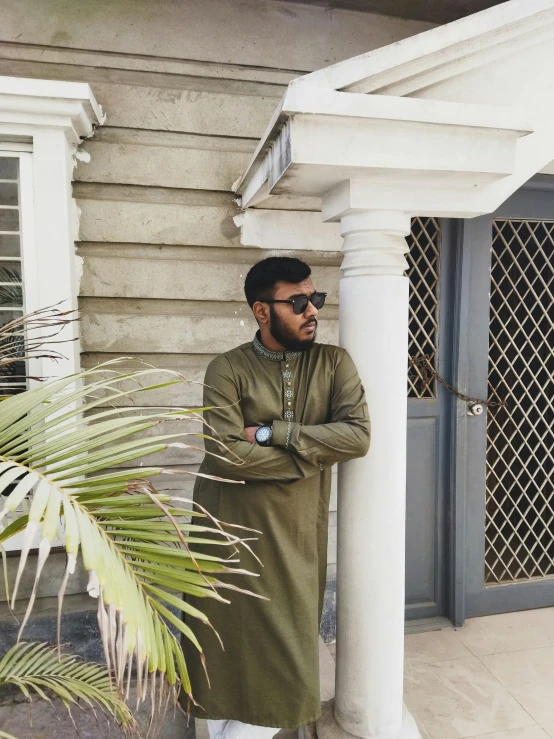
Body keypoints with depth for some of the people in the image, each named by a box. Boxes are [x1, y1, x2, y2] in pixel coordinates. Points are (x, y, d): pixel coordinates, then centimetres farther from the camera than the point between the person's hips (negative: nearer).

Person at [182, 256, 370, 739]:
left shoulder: (334, 363, 0)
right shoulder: (228, 370, -8)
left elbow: (358, 436, -13)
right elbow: (226, 454, -19)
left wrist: (274, 433, -18)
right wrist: (314, 452, -14)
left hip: (297, 535, 3)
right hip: (235, 532, -2)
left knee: (289, 666, 13)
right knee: (230, 654, 11)